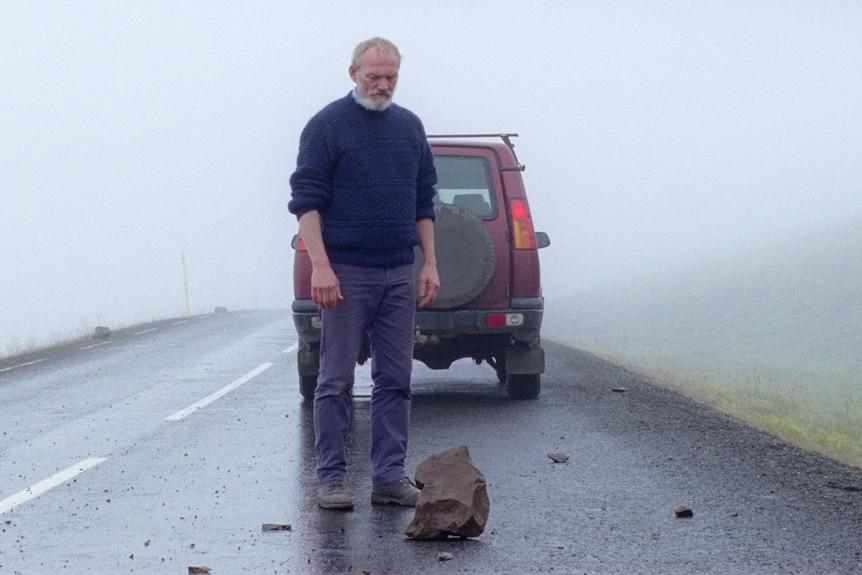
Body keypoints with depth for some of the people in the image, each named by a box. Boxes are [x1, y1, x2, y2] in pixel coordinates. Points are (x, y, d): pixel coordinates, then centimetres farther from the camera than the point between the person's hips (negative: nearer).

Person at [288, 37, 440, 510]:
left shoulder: (409, 127, 13)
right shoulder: (327, 125, -3)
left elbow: (424, 200, 17)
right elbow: (306, 199, -8)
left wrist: (430, 264, 9)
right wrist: (320, 266, -17)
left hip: (399, 274, 5)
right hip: (346, 273, -5)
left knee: (395, 379, 5)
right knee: (336, 379, -1)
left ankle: (390, 476, 9)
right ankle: (331, 477, 4)